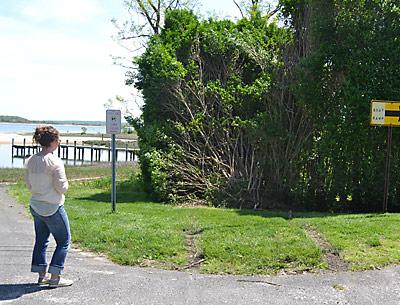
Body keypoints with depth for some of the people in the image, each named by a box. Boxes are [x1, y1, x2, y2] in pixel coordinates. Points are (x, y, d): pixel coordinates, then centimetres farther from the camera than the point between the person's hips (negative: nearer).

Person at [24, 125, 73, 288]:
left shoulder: (31, 160, 2)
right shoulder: (55, 162, -19)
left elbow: (28, 184, 9)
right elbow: (62, 187, -18)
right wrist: (65, 183, 3)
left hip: (35, 206, 7)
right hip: (52, 207, -7)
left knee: (41, 240, 18)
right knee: (64, 241, 6)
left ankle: (42, 275, 26)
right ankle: (55, 277, 6)